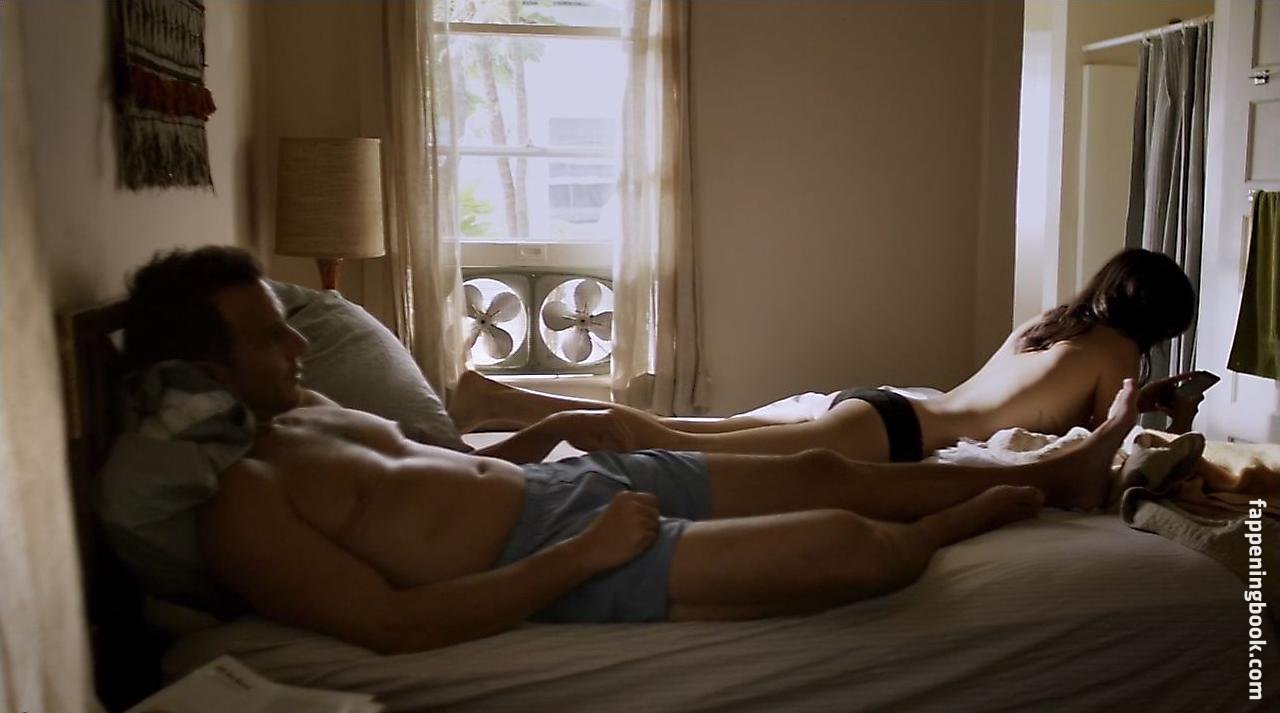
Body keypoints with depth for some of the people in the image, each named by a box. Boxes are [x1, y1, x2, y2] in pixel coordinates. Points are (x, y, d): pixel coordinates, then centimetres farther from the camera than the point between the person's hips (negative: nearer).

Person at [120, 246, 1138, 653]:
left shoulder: (303, 409, 13)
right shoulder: (240, 504, -15)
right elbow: (394, 624, -24)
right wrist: (583, 555, -23)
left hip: (562, 483, 9)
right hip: (559, 558, -9)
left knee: (820, 469, 12)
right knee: (863, 548, -14)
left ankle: (1061, 470, 31)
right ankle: (996, 507, 21)